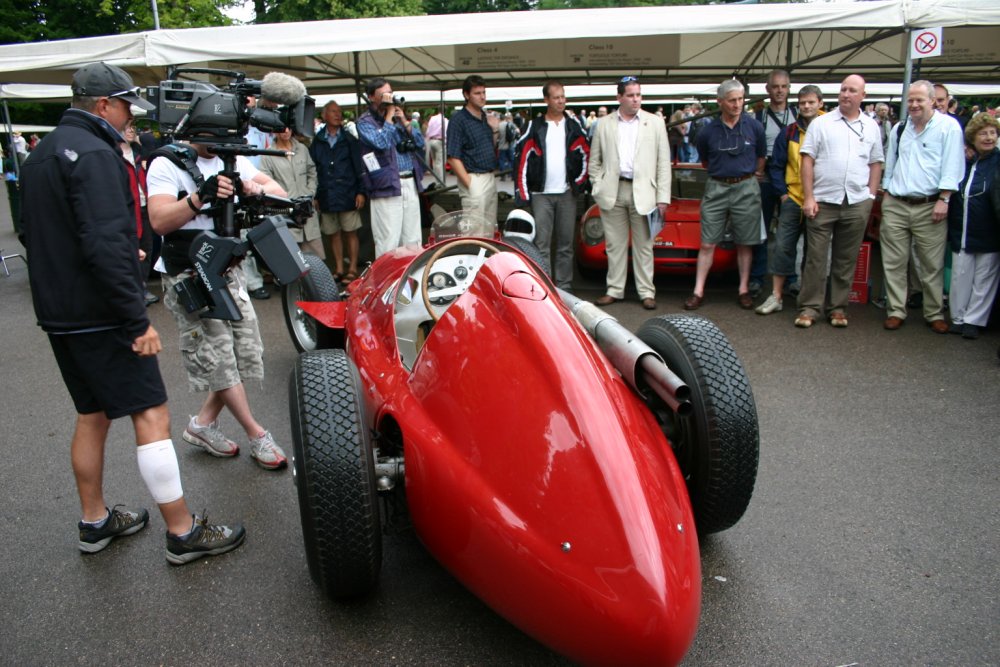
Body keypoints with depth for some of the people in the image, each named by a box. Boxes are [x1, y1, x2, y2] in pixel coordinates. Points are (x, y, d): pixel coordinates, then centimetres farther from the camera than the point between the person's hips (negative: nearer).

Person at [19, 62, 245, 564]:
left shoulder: (40, 155, 16)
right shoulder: (94, 153, -15)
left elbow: (36, 236, 24)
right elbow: (105, 245, -25)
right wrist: (138, 320, -23)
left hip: (58, 314, 10)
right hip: (100, 317, -10)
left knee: (92, 415, 18)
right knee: (151, 415, -5)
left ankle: (95, 522, 30)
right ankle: (183, 533, 1)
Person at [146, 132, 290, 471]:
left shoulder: (233, 161, 9)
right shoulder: (166, 165, -8)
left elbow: (279, 191, 1)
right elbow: (159, 221, -19)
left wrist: (257, 190, -21)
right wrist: (199, 197, -33)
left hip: (229, 271, 6)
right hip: (189, 278, -6)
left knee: (246, 354, 6)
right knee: (217, 357, -5)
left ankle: (204, 423, 22)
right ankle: (257, 436, 5)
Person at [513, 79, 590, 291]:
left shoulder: (574, 125, 8)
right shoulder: (535, 127, 2)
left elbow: (587, 153, 13)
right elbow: (521, 158, -2)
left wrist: (579, 181, 3)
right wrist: (522, 194, -8)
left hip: (567, 194, 2)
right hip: (541, 194, -2)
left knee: (566, 244, 7)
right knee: (541, 245, -4)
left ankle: (564, 287, 15)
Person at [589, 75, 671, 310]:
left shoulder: (655, 122, 6)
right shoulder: (604, 124, 9)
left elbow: (664, 162, 3)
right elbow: (594, 161, 12)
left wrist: (663, 198, -3)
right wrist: (598, 187, -1)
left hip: (643, 192, -1)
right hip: (612, 192, 1)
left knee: (643, 246, 4)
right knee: (615, 245, 7)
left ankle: (647, 292, 10)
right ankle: (614, 290, 16)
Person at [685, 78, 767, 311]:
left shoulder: (754, 126, -1)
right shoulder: (708, 131, -3)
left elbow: (761, 157, 13)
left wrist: (753, 176, 15)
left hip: (746, 189, 0)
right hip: (716, 189, 0)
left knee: (745, 243, 6)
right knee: (707, 244, -1)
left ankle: (744, 290, 17)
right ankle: (698, 291, 4)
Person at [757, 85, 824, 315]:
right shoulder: (789, 133, 5)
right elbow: (776, 166, 9)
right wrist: (782, 192, 1)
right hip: (793, 199, 1)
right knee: (782, 246, -3)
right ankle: (776, 296, 2)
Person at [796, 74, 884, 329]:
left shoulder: (871, 127, 12)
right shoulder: (821, 123, 4)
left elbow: (876, 164, 14)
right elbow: (807, 161, -1)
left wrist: (871, 197, 5)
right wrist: (808, 197, -8)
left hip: (857, 203, 3)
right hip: (823, 201, -2)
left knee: (846, 259, 8)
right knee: (816, 257, -1)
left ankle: (837, 307, 17)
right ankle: (809, 307, 6)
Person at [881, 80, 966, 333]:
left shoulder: (948, 127, -2)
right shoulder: (899, 129, 14)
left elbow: (952, 167, -6)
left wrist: (943, 200, -12)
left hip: (929, 206, -4)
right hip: (895, 206, 4)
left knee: (932, 265, 3)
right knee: (894, 262, 4)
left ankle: (935, 314, 13)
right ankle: (896, 311, 13)